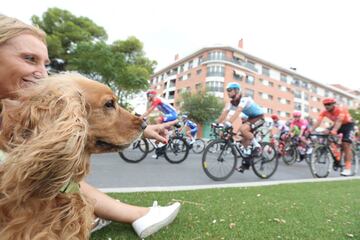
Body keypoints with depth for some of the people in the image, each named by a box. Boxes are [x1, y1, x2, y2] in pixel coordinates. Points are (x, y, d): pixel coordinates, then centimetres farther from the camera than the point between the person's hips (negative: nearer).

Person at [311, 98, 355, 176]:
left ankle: (347, 168, -10)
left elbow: (339, 121, -46)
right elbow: (318, 122, -30)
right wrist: (310, 131, -45)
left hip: (348, 125, -5)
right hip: (337, 125, 5)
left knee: (346, 145, -15)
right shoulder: (324, 112, -18)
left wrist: (334, 131, -63)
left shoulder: (340, 110, -31)